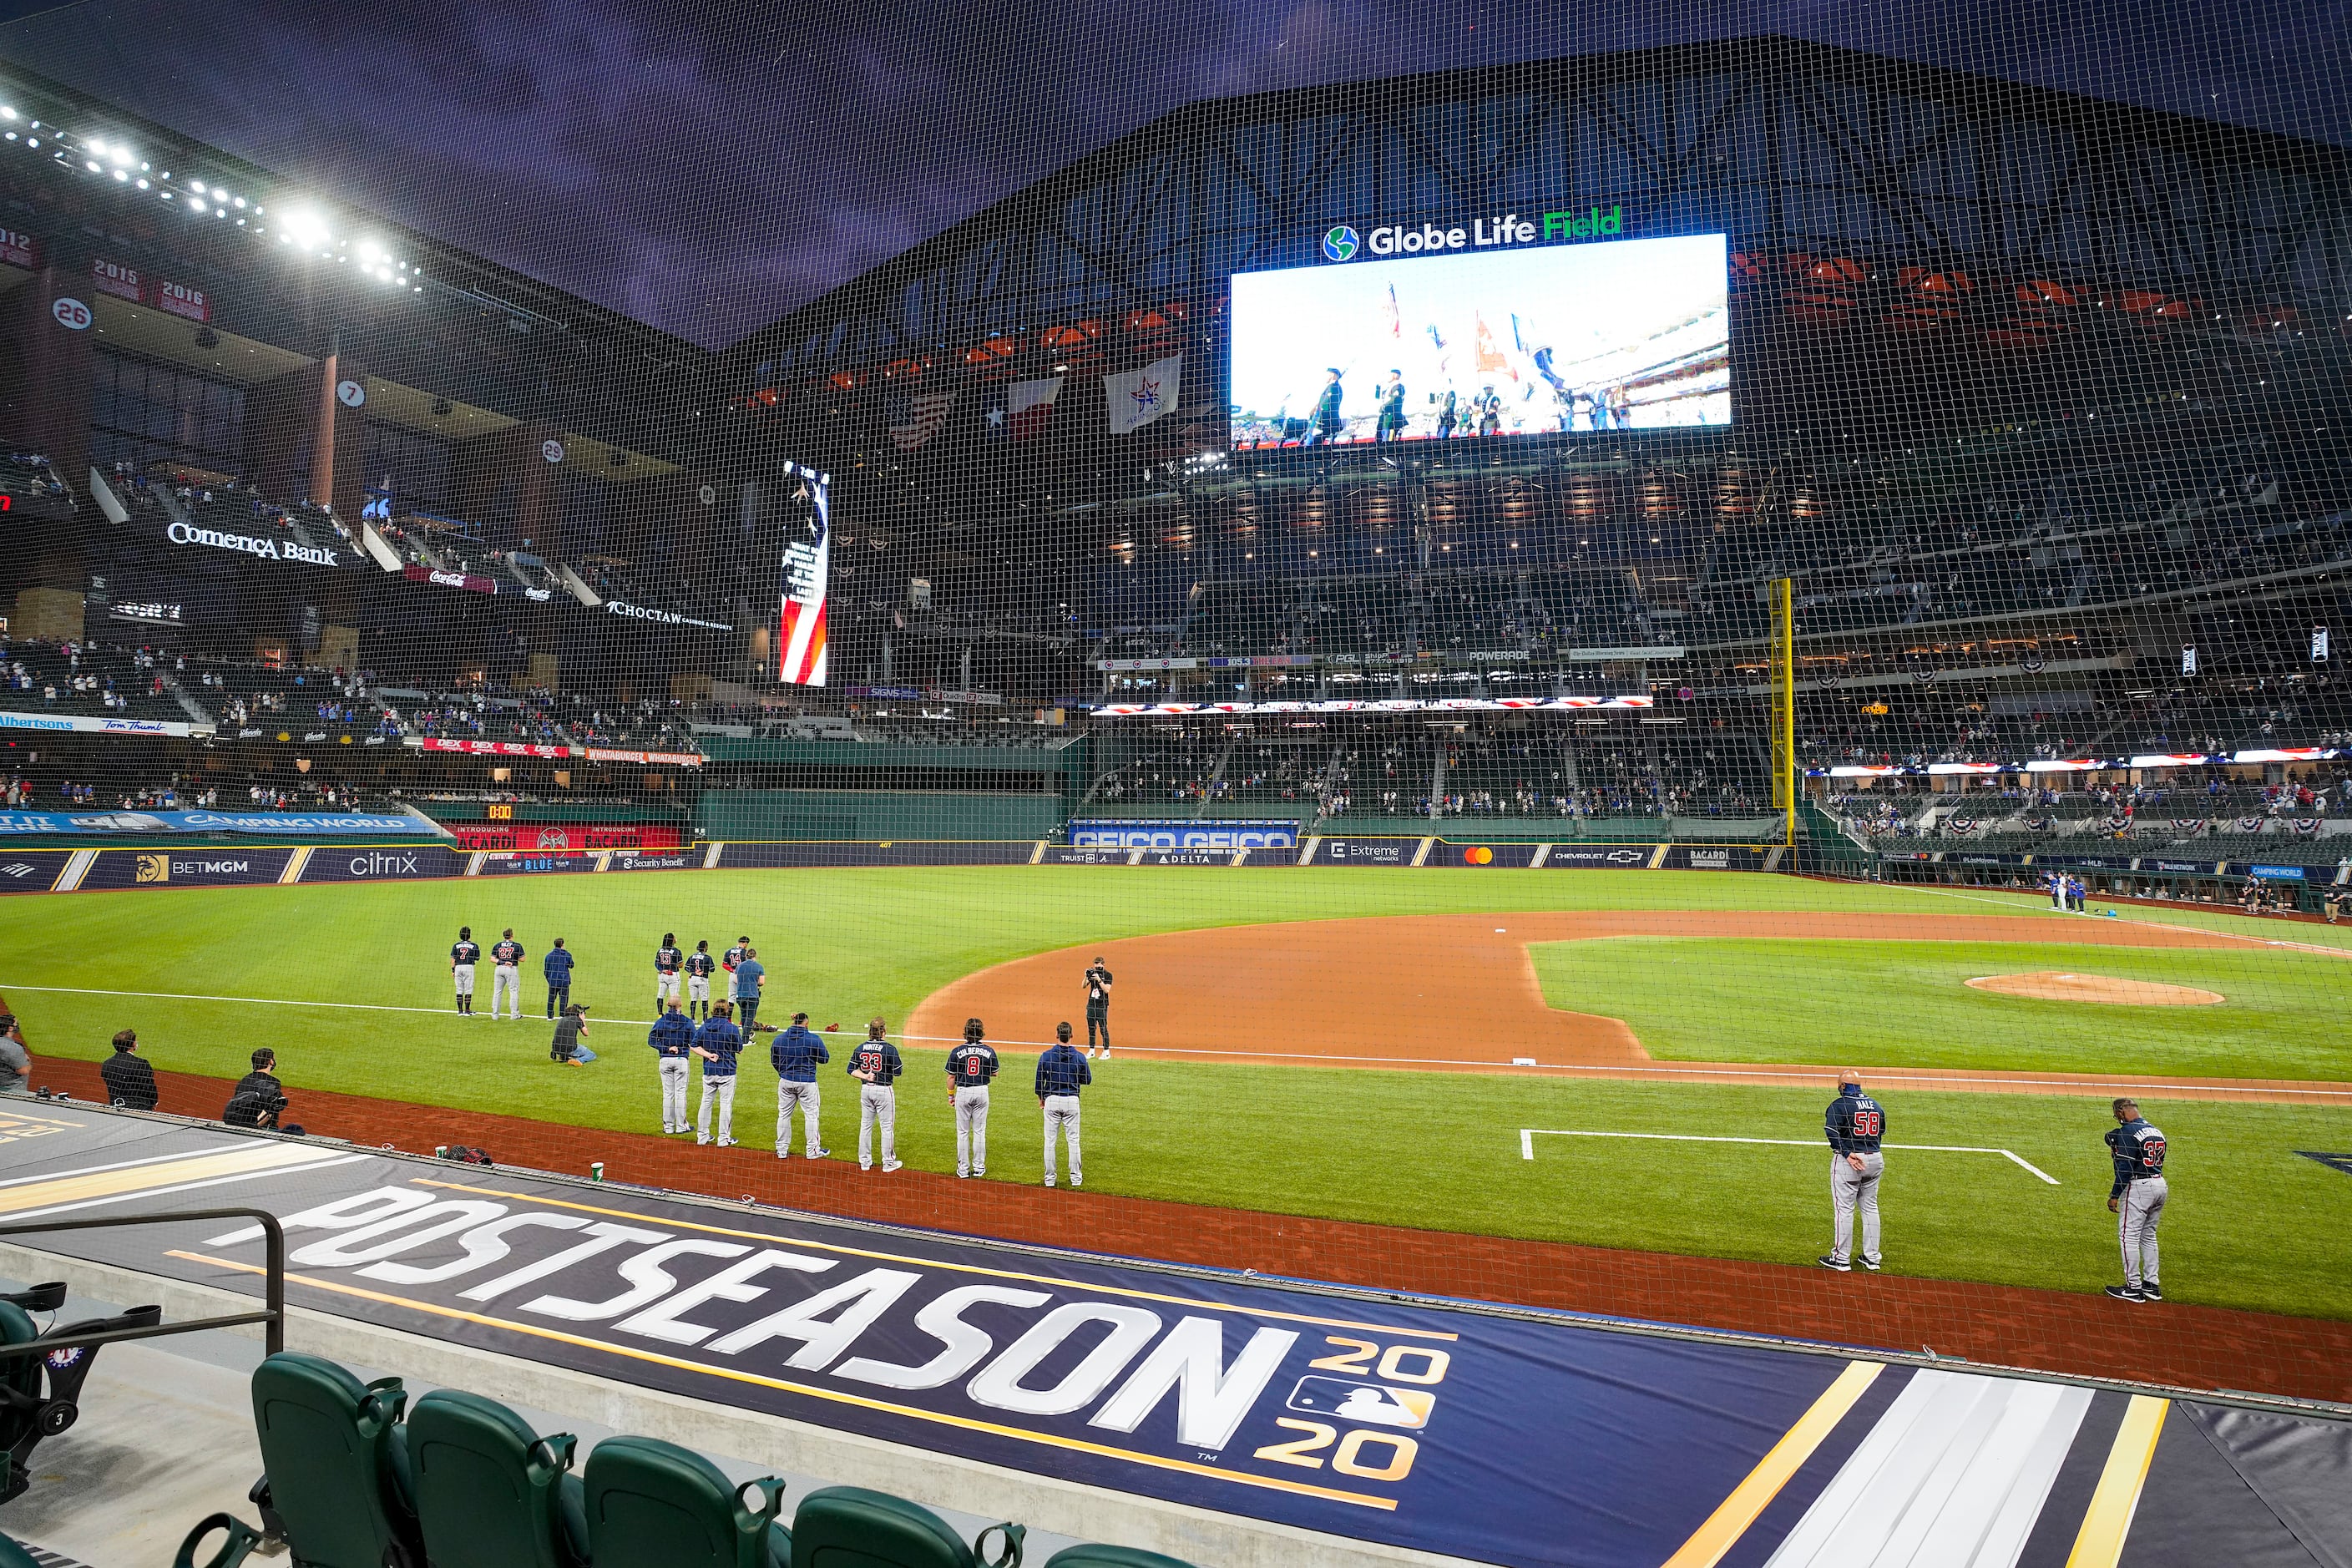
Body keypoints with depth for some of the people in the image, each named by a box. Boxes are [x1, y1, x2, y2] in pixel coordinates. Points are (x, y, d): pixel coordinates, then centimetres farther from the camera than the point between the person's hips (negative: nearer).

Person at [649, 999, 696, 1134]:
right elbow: (694, 1043, -6)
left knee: (667, 1093, 8)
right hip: (681, 1060, -1)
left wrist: (667, 1048, -8)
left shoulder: (660, 1021, -2)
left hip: (665, 1061, 1)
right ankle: (681, 1126, 7)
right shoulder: (687, 1022, -6)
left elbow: (651, 1040, -7)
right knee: (680, 1093, 4)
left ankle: (668, 1126, 12)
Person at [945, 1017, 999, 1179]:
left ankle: (963, 1168, 11)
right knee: (979, 1131, 10)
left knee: (962, 1132, 7)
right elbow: (994, 1074, 4)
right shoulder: (989, 1051, -6)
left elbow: (951, 1077, -5)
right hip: (982, 1092, 1)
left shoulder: (957, 1052, -10)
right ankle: (979, 1167, 14)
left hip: (963, 1092, -1)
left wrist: (950, 1095, 8)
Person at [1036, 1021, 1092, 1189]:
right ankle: (1076, 1177, 15)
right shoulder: (1079, 1057, -6)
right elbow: (1087, 1080, 3)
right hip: (1072, 1101, 0)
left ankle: (1049, 1178, 11)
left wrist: (1040, 1098, 17)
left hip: (1051, 1100, 0)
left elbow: (1039, 1081, 0)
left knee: (1050, 1140, 7)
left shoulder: (1046, 1056, -7)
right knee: (1073, 1140, 10)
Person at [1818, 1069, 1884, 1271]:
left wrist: (1847, 1154, -22)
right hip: (1875, 1159, 6)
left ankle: (1841, 1258, 3)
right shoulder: (1876, 1105, 9)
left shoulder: (1839, 1105, -10)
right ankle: (1871, 1257, 20)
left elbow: (1832, 1133, -21)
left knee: (1844, 1209, -1)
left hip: (1847, 1161, -6)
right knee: (1870, 1207, 15)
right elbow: (1881, 1132, 17)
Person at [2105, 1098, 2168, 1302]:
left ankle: (2133, 1287, -2)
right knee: (2148, 1235, 18)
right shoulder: (2156, 1131, 12)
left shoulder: (2127, 1132, -12)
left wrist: (2114, 1195, -13)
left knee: (2129, 1235, -3)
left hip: (2139, 1186, -9)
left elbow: (2125, 1168, -17)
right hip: (2160, 1185, 9)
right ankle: (2151, 1285, 21)